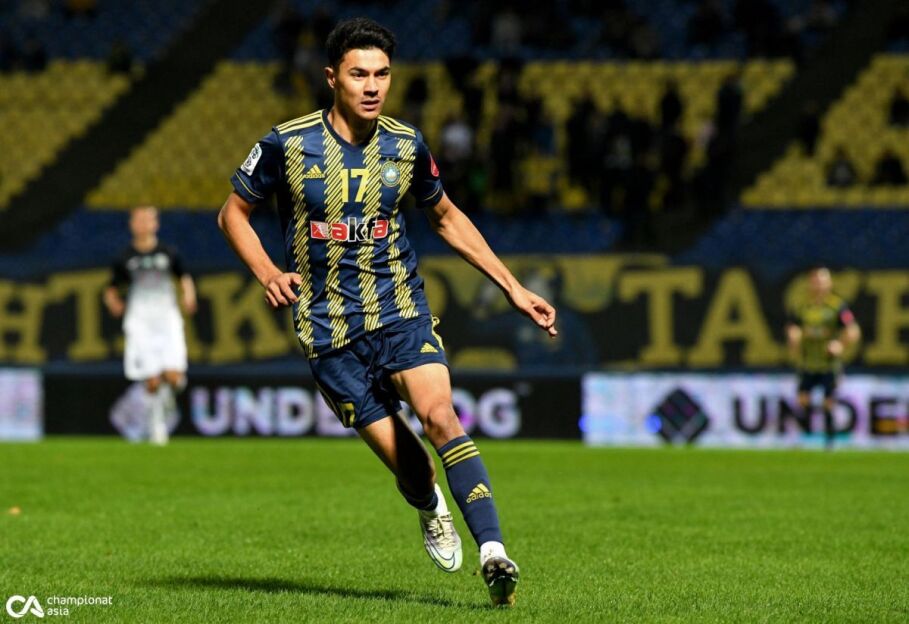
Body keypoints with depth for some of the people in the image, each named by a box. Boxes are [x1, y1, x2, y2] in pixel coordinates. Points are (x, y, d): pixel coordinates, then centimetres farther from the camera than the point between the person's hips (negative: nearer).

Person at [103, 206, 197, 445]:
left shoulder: (168, 254, 8)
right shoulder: (125, 259, 6)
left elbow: (184, 277, 22)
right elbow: (111, 291, 13)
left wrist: (189, 297, 4)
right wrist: (115, 304, -7)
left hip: (168, 320, 1)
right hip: (140, 324, -1)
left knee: (173, 376, -15)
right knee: (152, 382, -8)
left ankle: (168, 390, 22)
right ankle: (156, 428, 9)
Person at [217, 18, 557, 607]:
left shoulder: (406, 144, 1)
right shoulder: (288, 143, -6)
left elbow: (447, 217, 17)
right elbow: (234, 214, 7)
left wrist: (513, 287, 13)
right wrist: (268, 273, -12)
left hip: (401, 312, 1)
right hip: (329, 328, -1)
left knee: (440, 414, -25)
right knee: (405, 461, -4)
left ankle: (493, 551, -30)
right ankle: (432, 509, 33)